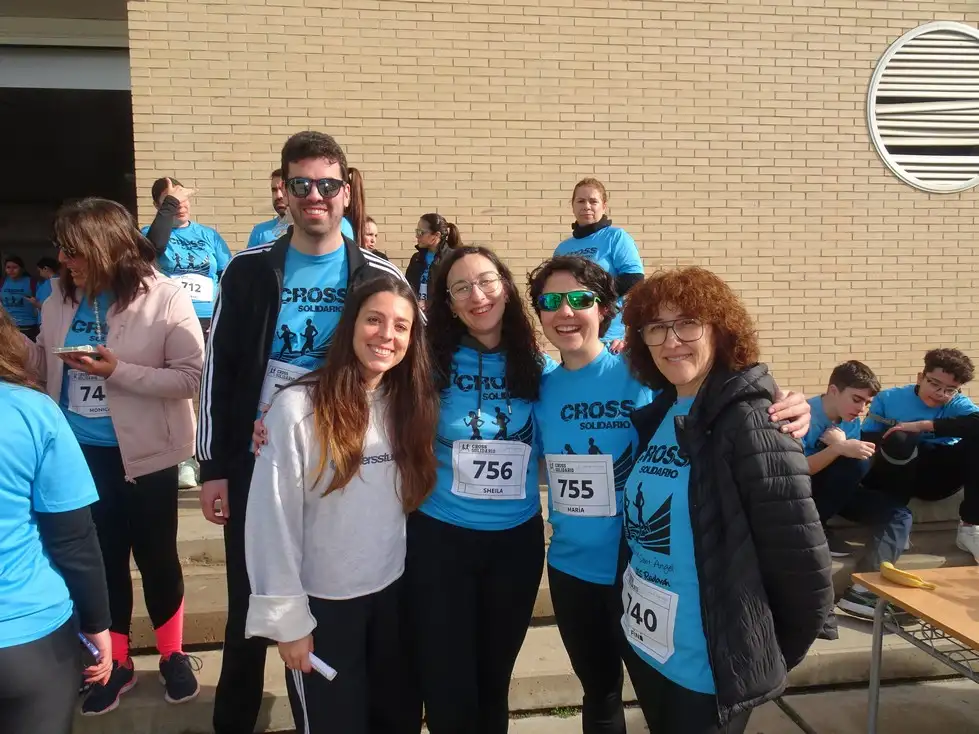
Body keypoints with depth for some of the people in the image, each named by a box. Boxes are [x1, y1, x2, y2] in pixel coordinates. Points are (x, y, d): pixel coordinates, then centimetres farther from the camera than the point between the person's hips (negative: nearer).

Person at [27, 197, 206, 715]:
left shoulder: (165, 299, -15)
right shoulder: (61, 299, 1)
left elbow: (191, 377, -18)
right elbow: (41, 363, 14)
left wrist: (118, 371, -25)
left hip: (143, 453, -4)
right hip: (80, 451, 4)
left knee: (155, 555, 11)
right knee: (102, 557, 16)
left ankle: (172, 655, 32)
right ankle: (116, 662, 34)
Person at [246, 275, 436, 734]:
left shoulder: (411, 404, -1)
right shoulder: (297, 407, -18)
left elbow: (414, 498, 5)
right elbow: (273, 521, -15)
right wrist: (288, 618, -11)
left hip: (393, 594, 4)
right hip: (322, 604, -4)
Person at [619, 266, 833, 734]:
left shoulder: (749, 420, -20)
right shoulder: (658, 414, 2)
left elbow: (805, 567, -18)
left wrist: (767, 657, -5)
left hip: (709, 666, -6)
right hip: (643, 646, 7)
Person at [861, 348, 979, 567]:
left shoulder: (957, 405, 3)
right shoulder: (888, 398, 3)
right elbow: (864, 440, -5)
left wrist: (924, 425, -26)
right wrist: (890, 438, -26)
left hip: (937, 479, 2)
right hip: (895, 479, -2)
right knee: (898, 441, -33)